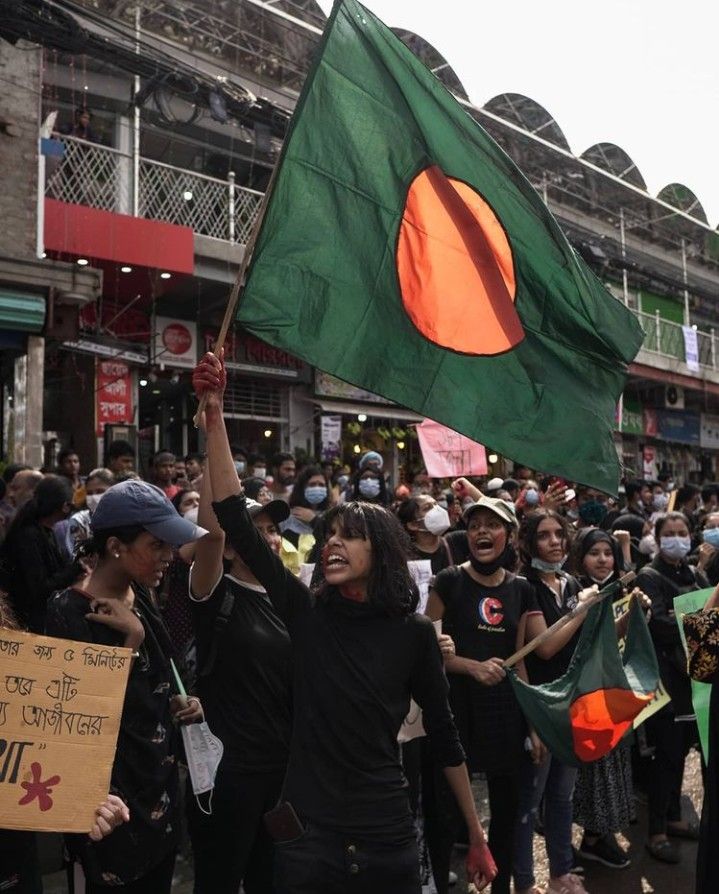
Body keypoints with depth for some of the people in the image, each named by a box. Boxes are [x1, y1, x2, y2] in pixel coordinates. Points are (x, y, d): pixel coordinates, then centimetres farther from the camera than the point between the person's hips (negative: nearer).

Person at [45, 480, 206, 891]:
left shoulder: (141, 596, 3)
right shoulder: (70, 612, -21)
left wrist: (178, 703, -1)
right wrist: (132, 636, -25)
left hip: (161, 782, 7)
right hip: (113, 794, -7)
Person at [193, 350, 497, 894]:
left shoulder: (414, 632, -7)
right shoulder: (307, 613, -5)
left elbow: (443, 733, 2)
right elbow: (237, 523, -11)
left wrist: (476, 836, 7)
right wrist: (214, 414, -16)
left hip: (387, 831, 0)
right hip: (305, 828, 1)